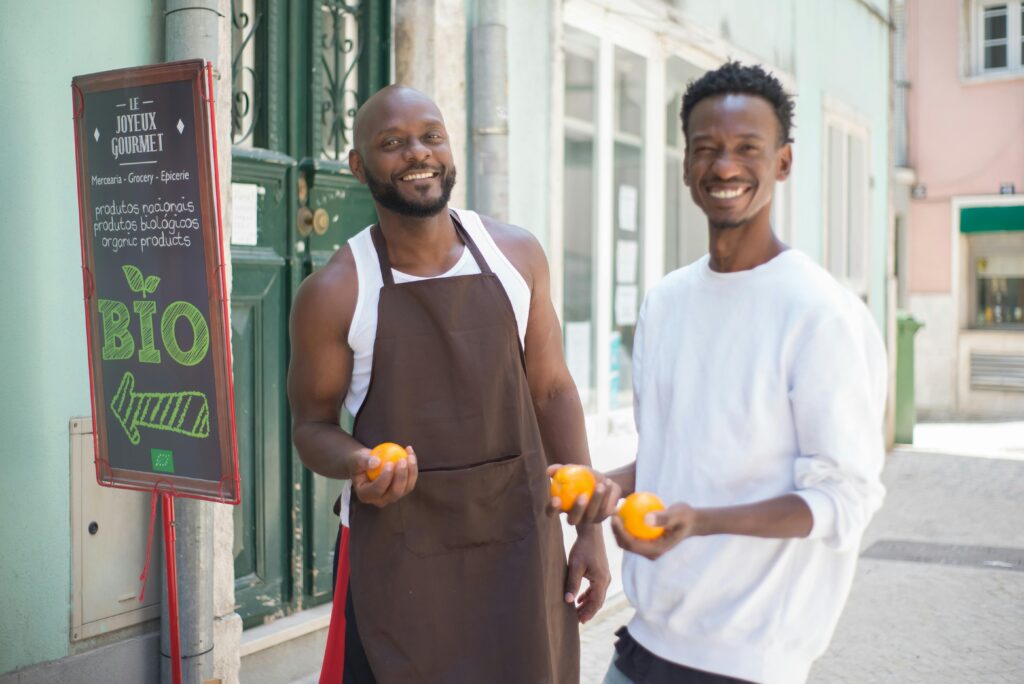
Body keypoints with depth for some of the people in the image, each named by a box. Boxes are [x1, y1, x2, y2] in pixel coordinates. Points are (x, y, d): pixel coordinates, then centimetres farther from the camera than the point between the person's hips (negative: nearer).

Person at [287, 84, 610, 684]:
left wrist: (590, 529, 4)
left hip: (520, 541, 3)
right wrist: (356, 464, -21)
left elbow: (552, 392, 5)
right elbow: (313, 424, 2)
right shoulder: (334, 294, -8)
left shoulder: (517, 255, 0)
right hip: (398, 554, -2)